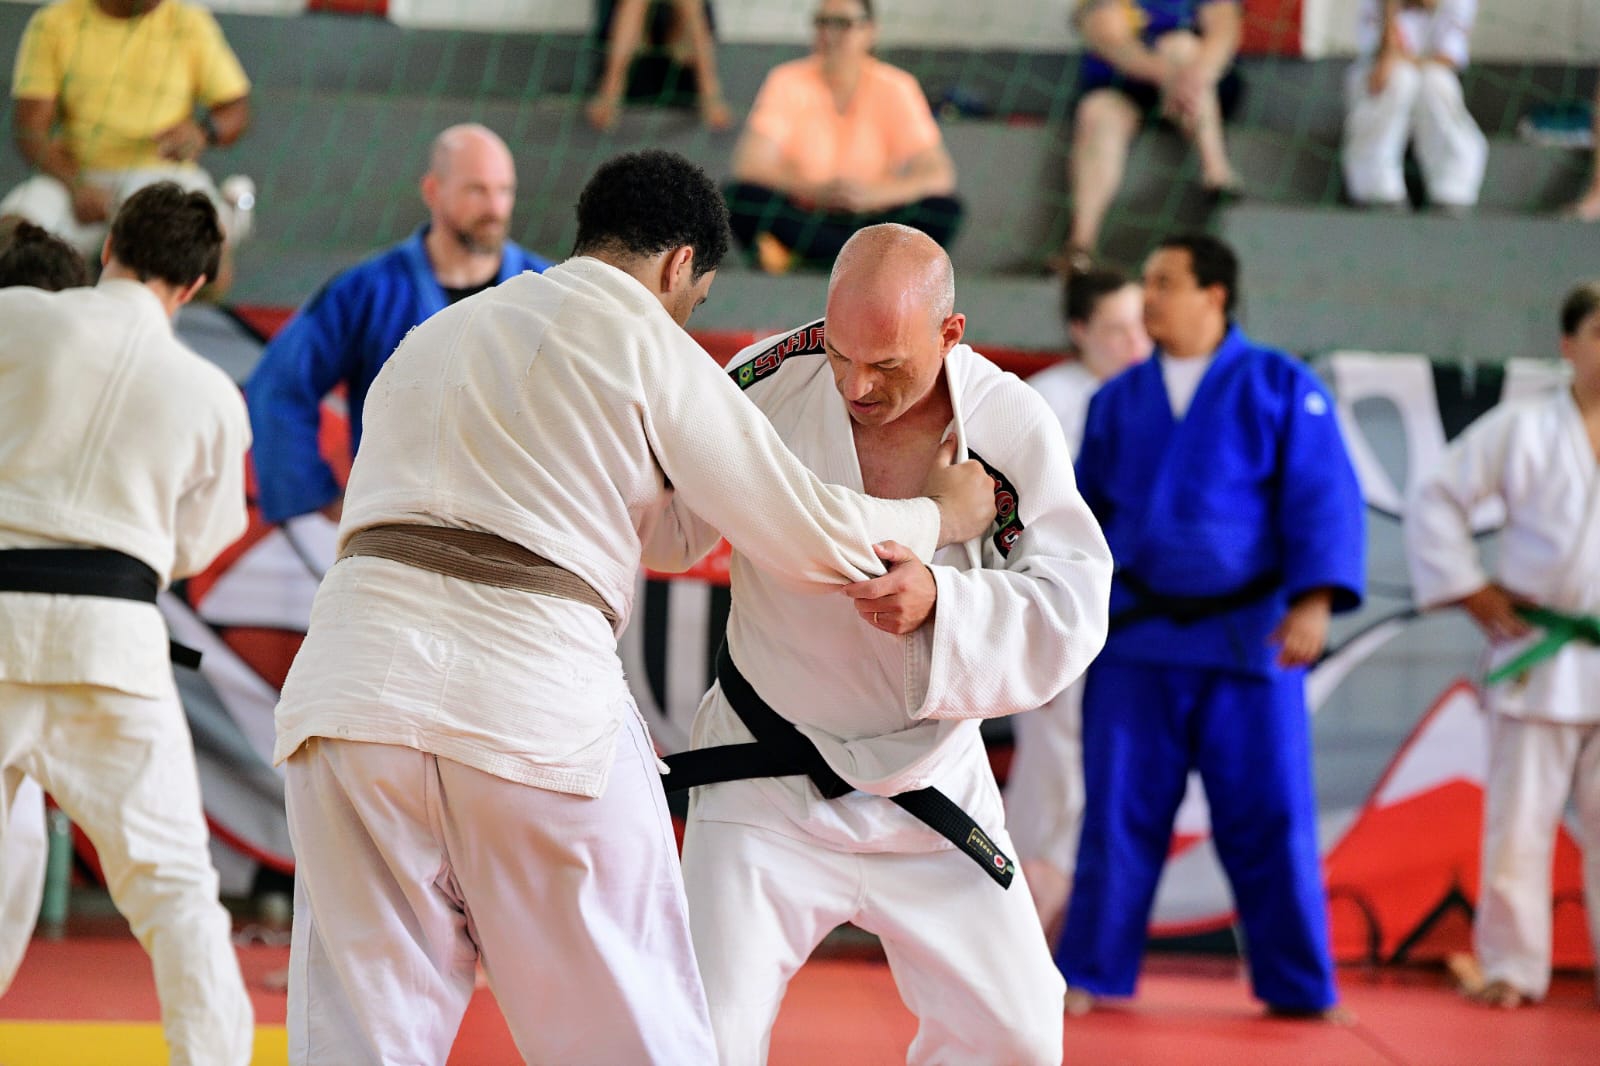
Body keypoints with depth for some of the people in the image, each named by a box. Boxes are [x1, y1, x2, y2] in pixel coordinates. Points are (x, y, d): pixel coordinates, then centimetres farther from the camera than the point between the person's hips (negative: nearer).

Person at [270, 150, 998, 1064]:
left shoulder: (430, 340, 25)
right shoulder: (646, 344, 5)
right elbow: (809, 534, 5)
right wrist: (943, 516, 23)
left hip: (357, 681, 5)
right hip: (535, 700, -5)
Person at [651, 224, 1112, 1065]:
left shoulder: (1013, 428, -12)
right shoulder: (771, 380, -15)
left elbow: (1067, 609, -17)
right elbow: (674, 526, -2)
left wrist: (941, 602, -37)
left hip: (930, 778, 2)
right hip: (772, 773, -2)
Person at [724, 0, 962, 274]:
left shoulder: (894, 88, -5)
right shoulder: (788, 83, -5)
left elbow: (940, 176, -11)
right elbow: (748, 165, -15)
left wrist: (874, 193, -29)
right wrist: (815, 189, -30)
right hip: (800, 217, -1)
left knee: (945, 209, -25)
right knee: (745, 197, -29)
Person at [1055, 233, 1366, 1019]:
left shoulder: (1283, 389, -1)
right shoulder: (1118, 401, 10)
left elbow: (1324, 502, -6)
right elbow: (1085, 508, 17)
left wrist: (1314, 601, -17)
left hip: (1248, 638, -2)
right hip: (1135, 640, 2)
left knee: (1270, 822, 1)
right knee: (1119, 817, 3)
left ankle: (1298, 987, 12)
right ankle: (1088, 975, 13)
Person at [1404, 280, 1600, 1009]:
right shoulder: (1521, 429, -2)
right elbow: (1436, 499, 2)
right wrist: (1469, 589, -2)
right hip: (1539, 658, -1)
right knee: (1519, 818, 1)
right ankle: (1511, 967, 10)